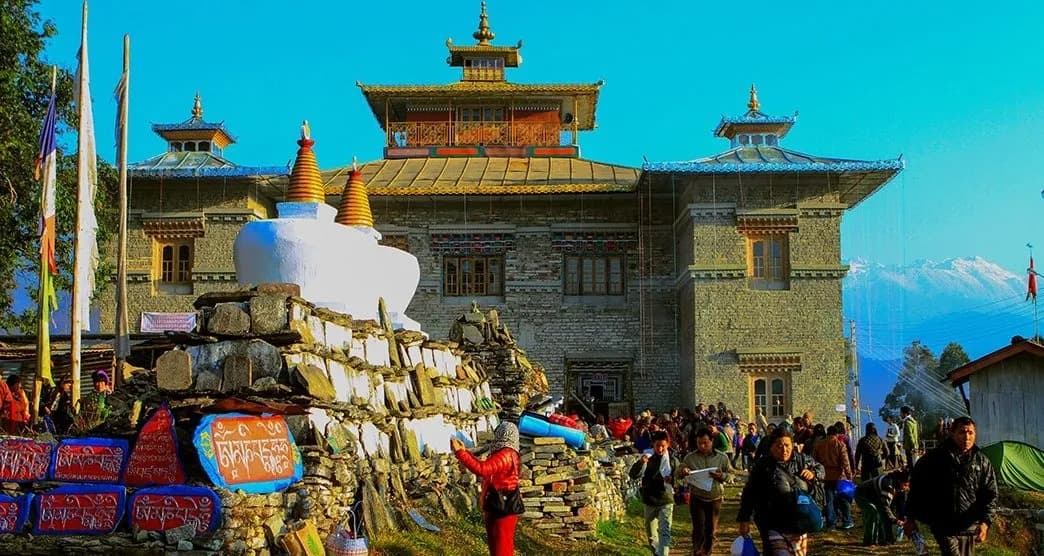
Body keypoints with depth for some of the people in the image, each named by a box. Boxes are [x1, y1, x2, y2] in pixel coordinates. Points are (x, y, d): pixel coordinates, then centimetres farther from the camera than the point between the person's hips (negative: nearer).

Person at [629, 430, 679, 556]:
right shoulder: (647, 458, -4)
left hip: (666, 501, -2)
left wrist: (672, 480, -17)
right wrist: (640, 462, -31)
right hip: (649, 501, 2)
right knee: (651, 533, 16)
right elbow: (633, 475, -12)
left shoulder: (673, 461, -3)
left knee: (664, 532, -13)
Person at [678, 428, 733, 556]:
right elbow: (677, 476, 2)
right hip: (697, 498, -1)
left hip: (715, 499, 1)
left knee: (711, 530, 10)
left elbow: (730, 474, 4)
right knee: (698, 529, -9)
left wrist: (722, 476, -18)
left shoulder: (722, 457, -1)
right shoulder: (690, 457, -2)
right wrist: (682, 472, -23)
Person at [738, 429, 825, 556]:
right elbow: (749, 494, -2)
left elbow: (820, 469, 20)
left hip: (799, 525, 5)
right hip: (774, 527, -4)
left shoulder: (802, 460, 3)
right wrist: (744, 519, -3)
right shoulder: (762, 466, -7)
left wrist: (813, 474, -4)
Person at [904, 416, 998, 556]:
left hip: (968, 527, 3)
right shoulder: (935, 458, -3)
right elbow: (917, 487, 3)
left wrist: (985, 522, -13)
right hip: (942, 525, -3)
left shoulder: (982, 461, 3)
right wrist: (911, 518, 4)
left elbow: (990, 495, 2)